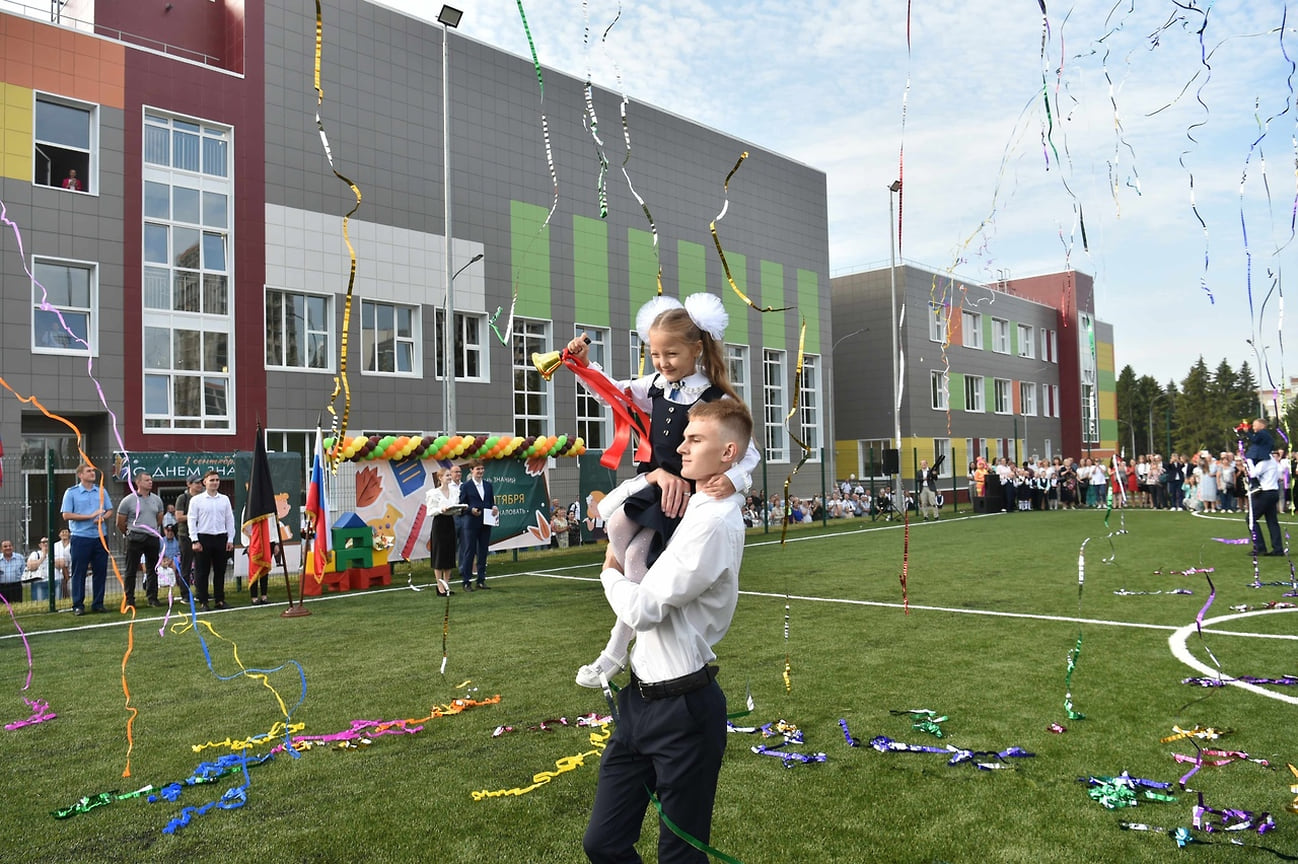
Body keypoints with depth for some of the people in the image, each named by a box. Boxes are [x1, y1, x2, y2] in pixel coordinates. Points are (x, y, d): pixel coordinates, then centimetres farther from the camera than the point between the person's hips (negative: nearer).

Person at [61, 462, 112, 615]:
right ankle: (78, 605, 7)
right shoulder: (71, 493, 0)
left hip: (99, 537, 4)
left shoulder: (102, 491, 12)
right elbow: (66, 515, -7)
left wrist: (103, 518, -8)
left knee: (100, 571, 6)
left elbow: (110, 510, 14)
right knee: (79, 572, 0)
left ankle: (98, 603, 15)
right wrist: (90, 516, -13)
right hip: (80, 537, -4)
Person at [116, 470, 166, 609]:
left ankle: (152, 598, 13)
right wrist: (130, 533, 11)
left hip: (153, 538, 4)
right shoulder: (128, 500, -4)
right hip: (135, 539, -4)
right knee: (131, 570, 2)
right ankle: (129, 600, 8)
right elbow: (120, 523, 2)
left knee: (152, 569, 7)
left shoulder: (156, 500, 8)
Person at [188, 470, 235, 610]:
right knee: (202, 572, 1)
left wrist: (230, 539, 5)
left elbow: (230, 520, 11)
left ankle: (220, 600, 14)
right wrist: (195, 541, -8)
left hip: (221, 538, 3)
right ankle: (203, 602, 7)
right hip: (203, 538, -3)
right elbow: (192, 520, -2)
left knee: (220, 571, 7)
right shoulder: (196, 500, 0)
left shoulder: (224, 499, 10)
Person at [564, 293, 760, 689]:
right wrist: (583, 365, -1)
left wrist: (733, 480, -35)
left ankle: (617, 651, 2)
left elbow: (748, 453, -14)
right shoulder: (656, 388, 4)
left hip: (688, 492, -6)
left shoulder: (717, 400, -15)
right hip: (654, 480, 6)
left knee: (637, 554, -14)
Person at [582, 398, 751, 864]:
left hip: (682, 706, -9)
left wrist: (611, 571, -2)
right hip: (642, 697, 9)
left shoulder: (714, 522, -20)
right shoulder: (697, 507, 9)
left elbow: (643, 609, -20)